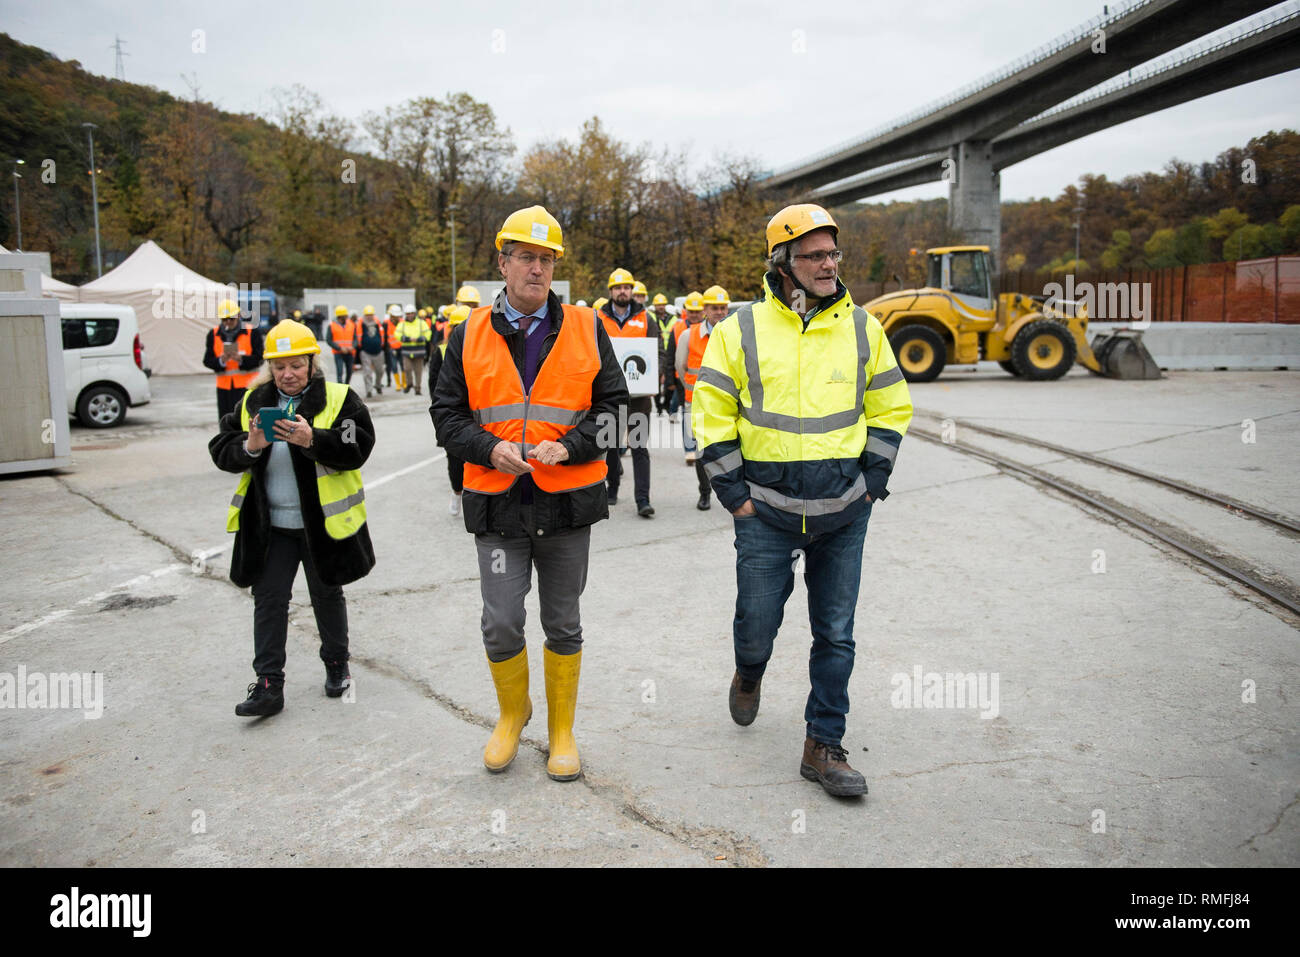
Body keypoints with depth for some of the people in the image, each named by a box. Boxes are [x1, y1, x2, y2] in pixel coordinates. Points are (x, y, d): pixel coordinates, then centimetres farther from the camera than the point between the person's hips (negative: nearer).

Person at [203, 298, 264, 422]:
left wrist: (241, 359, -21)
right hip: (223, 386, 4)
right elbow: (207, 360, 4)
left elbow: (259, 359, -5)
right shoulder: (213, 334, 8)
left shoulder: (252, 332, -1)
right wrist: (221, 360, -17)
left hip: (246, 385, -4)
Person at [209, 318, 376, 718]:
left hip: (322, 523, -3)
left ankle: (337, 665, 33)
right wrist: (249, 448, -19)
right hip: (270, 526, 3)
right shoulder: (253, 403, 5)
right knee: (269, 600, 2)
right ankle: (268, 684, 7)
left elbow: (357, 449, -17)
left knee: (327, 596, 14)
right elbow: (221, 451, 2)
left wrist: (313, 440, -31)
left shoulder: (339, 399, -6)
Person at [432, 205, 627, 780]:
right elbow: (447, 412, 6)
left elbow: (613, 405, 3)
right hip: (498, 503, 0)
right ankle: (512, 715, 28)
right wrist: (489, 448, -12)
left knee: (563, 626, 11)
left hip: (567, 500, 0)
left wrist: (569, 446, -13)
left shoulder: (586, 330, 3)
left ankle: (561, 732, 28)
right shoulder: (469, 335, 5)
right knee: (501, 625, 0)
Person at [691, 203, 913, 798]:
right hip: (766, 511, -2)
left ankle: (823, 747, 19)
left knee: (835, 634, 6)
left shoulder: (862, 327, 4)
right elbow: (712, 414, 1)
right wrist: (732, 491, -3)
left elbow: (889, 407, 12)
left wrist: (873, 481, 4)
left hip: (844, 512, 2)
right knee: (757, 624, 5)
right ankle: (749, 672, 42)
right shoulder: (742, 330, -3)